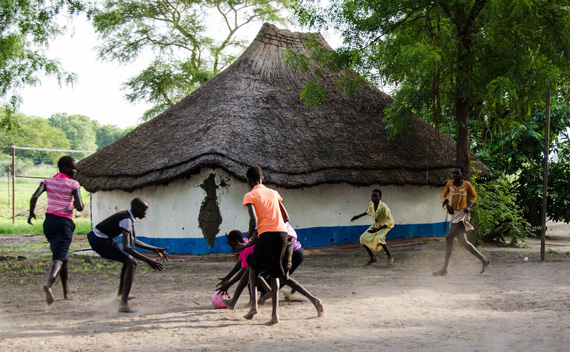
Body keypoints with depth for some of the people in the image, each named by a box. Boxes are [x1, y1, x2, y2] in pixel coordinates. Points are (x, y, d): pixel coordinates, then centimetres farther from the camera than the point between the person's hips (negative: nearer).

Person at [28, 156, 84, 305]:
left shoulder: (48, 182, 5)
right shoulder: (73, 184, -6)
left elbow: (34, 197, -9)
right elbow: (79, 207, -13)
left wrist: (31, 212, 5)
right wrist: (75, 204, 10)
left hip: (49, 221, 5)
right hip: (65, 222, -5)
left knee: (63, 256, 19)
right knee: (60, 257, -8)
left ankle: (67, 291, 21)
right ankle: (48, 283, -36)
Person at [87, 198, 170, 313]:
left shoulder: (130, 217, 8)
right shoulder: (126, 220, -23)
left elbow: (134, 242, 17)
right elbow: (126, 247, -33)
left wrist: (155, 249, 13)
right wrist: (148, 260, -35)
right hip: (100, 241, -10)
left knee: (129, 259, 25)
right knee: (131, 263, -15)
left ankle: (121, 294, 35)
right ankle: (123, 304, -20)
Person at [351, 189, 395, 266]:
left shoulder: (384, 207, -34)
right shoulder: (371, 204, -15)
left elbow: (391, 222, -32)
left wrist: (378, 229, -36)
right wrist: (359, 216, 10)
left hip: (384, 226, -7)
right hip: (375, 225, 7)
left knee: (379, 238, -34)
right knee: (363, 239, -2)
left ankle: (390, 257, -15)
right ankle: (373, 258, 15)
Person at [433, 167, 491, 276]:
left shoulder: (466, 184, -5)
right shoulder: (449, 183, 6)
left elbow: (474, 195, 8)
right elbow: (445, 195, 20)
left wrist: (469, 206, -8)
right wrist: (447, 205, 2)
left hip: (462, 214, -6)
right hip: (454, 214, 6)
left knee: (449, 238, -13)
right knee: (463, 242, 6)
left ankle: (444, 268, -10)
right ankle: (484, 260, 17)